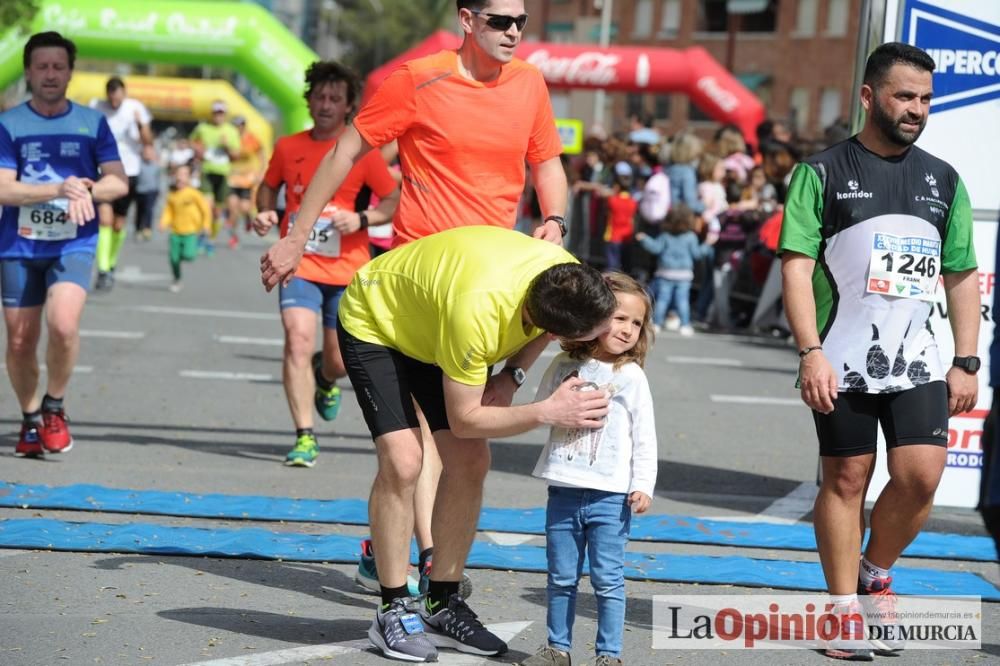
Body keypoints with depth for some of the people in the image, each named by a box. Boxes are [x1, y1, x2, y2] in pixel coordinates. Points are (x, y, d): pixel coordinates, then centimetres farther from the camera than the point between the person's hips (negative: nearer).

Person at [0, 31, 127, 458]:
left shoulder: (93, 123, 5)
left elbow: (119, 183, 2)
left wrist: (85, 190, -19)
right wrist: (59, 189, -22)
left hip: (74, 245, -1)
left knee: (63, 324, -24)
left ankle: (54, 408, 0)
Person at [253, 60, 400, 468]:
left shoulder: (363, 151, -3)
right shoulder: (288, 147, 3)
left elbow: (395, 200, 0)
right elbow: (269, 186, 21)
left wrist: (361, 220, -16)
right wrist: (265, 213, 1)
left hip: (347, 269, 0)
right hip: (299, 263, 0)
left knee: (340, 361, 6)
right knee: (298, 339, -19)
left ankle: (325, 377, 46)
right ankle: (305, 438, -14)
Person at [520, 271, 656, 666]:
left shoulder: (631, 376, 0)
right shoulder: (564, 366, 6)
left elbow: (644, 436, 0)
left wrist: (643, 485, -7)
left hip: (610, 496, -3)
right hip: (564, 491, 3)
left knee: (607, 580, -1)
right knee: (561, 577, 10)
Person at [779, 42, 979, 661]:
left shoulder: (943, 180, 12)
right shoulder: (823, 172, 0)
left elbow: (962, 278, 15)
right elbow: (797, 265, -6)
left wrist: (966, 363, 7)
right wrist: (811, 352, -15)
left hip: (917, 361, 3)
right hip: (843, 364, -3)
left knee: (921, 473, -10)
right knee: (846, 480, 2)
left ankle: (875, 572, 16)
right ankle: (846, 613, 12)